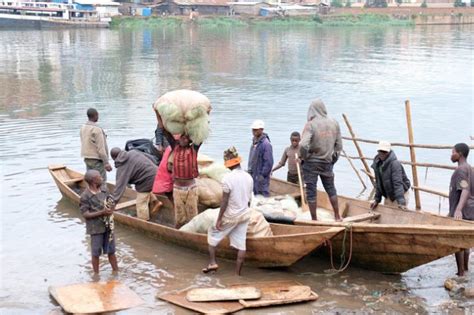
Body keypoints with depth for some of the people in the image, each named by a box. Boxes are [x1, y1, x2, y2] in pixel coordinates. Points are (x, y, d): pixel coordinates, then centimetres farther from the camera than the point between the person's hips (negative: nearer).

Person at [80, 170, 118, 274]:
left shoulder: (104, 190, 3)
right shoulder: (85, 196, -15)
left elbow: (112, 203, 13)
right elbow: (85, 214, -16)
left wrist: (111, 209, -11)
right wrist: (102, 212, -25)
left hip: (108, 225, 5)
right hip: (96, 228, -5)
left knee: (111, 251, 15)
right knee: (96, 253, 8)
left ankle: (116, 272, 27)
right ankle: (96, 275, 21)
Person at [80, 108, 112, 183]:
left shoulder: (83, 127, 7)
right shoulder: (97, 129, -18)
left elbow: (84, 144, 13)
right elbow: (101, 148, -19)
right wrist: (106, 163, -17)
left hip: (87, 159, 9)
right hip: (96, 159, -9)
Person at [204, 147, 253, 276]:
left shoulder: (228, 178, -18)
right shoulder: (248, 177, 1)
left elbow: (224, 201, -17)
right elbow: (249, 200, 9)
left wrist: (219, 219, -11)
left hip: (230, 215, -5)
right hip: (244, 215, 5)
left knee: (212, 232, 16)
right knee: (241, 244, 7)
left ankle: (212, 262, 11)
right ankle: (237, 273, 12)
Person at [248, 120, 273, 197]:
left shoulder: (266, 144, -18)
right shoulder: (254, 142, 10)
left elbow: (269, 162, -21)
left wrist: (262, 175, -19)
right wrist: (250, 170, 14)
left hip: (261, 177, -9)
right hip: (253, 176, 9)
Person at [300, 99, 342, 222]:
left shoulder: (310, 125, -16)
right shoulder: (334, 123, -1)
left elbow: (303, 145, -26)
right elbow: (339, 145, 4)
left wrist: (303, 157, -8)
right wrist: (333, 159, 15)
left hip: (311, 162, -4)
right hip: (327, 162, 4)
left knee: (311, 191, 6)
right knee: (331, 189, 18)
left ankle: (314, 219, 12)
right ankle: (337, 217, 24)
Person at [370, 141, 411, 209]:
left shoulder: (395, 163, -24)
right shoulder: (377, 164, 0)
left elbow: (398, 183, -33)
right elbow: (378, 183, 10)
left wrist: (401, 202, -40)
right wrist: (377, 199, 10)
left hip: (401, 194, -8)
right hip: (389, 196, 8)